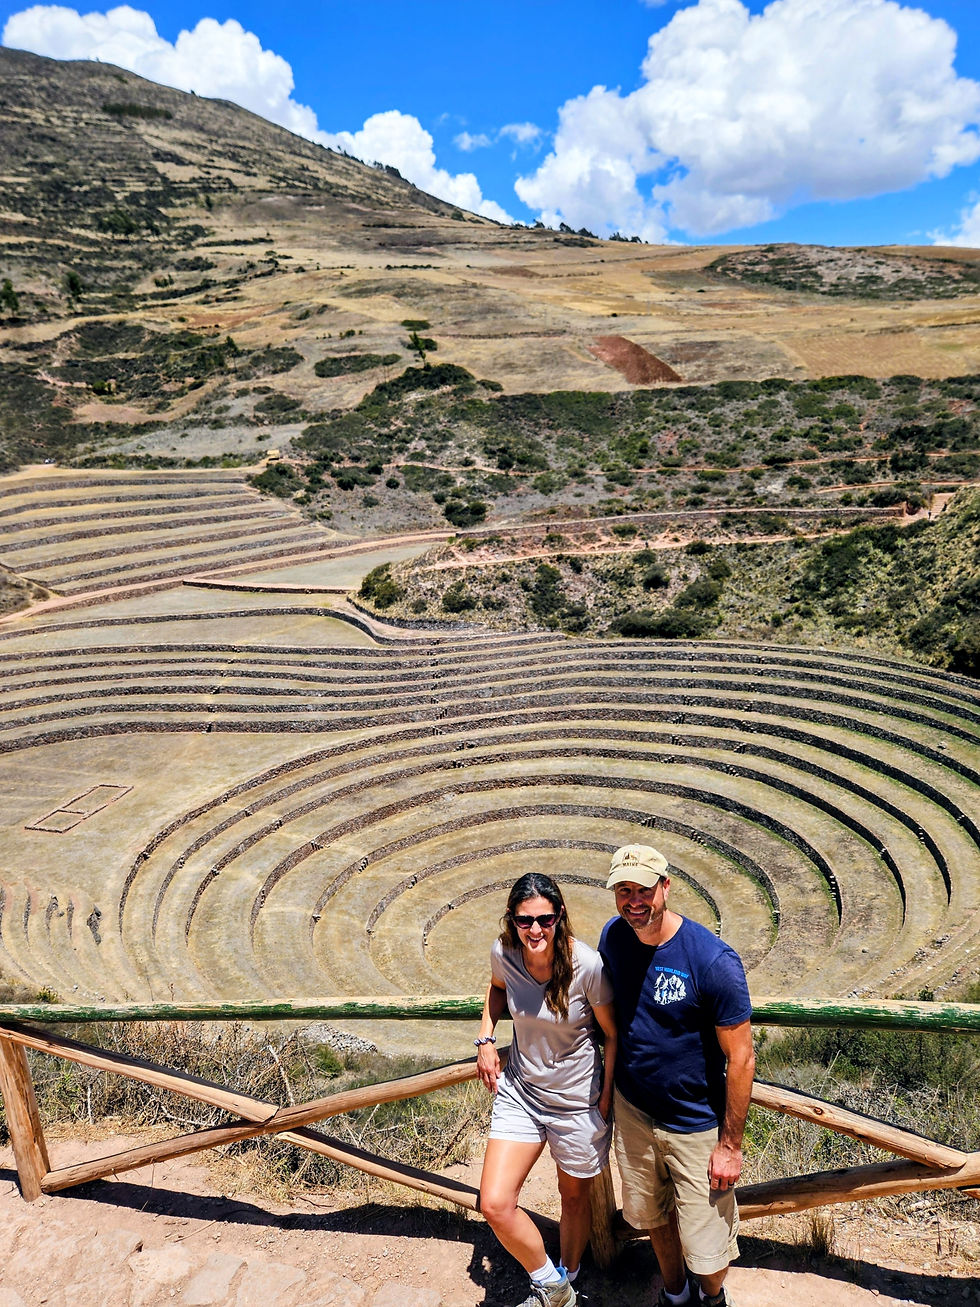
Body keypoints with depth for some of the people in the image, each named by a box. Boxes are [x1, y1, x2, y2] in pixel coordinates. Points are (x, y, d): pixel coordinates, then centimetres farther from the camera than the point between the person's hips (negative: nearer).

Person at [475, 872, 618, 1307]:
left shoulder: (587, 965, -27)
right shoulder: (503, 953, -16)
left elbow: (613, 1034, -12)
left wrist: (607, 1096, -7)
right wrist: (486, 1038, -1)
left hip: (577, 1100, -3)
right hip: (519, 1090, 3)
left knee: (574, 1196, 20)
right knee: (494, 1205, -3)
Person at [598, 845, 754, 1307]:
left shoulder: (713, 961, -28)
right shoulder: (613, 936, -11)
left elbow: (741, 1059, -19)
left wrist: (730, 1145, -14)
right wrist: (606, 1090, 13)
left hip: (696, 1126, -4)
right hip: (632, 1110, 5)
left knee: (705, 1248, 11)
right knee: (651, 1216, 25)